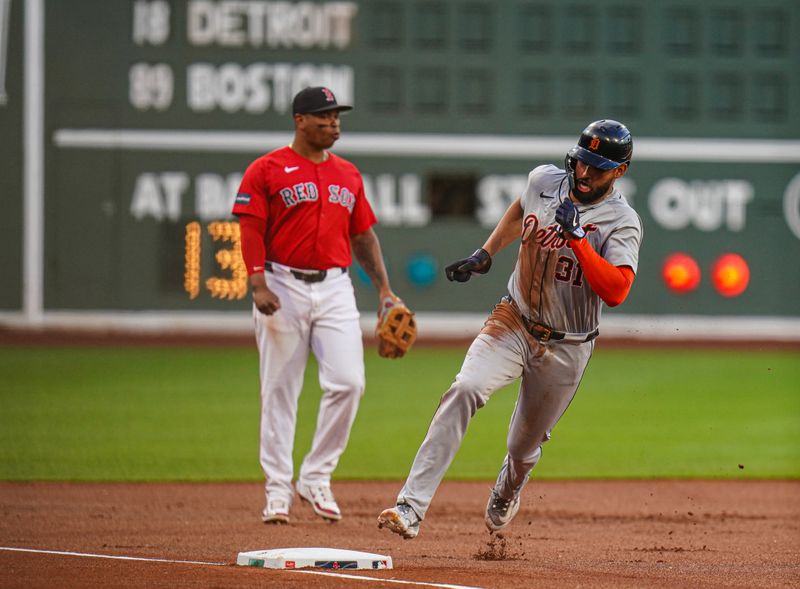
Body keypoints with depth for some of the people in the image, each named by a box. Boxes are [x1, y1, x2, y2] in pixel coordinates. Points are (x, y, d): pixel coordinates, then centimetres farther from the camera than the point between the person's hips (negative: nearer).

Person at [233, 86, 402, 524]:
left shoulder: (348, 175, 15)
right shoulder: (266, 170, 0)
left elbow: (363, 237, 20)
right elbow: (251, 231, -6)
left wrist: (384, 290, 11)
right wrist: (258, 284, -18)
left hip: (335, 289, 4)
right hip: (284, 287, -4)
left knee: (348, 382, -9)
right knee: (279, 390, -1)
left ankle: (316, 477, 5)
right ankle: (278, 490, 6)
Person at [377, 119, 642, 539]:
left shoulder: (622, 221, -15)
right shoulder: (544, 181, -2)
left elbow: (615, 292, -30)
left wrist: (577, 236, -34)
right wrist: (484, 255, 16)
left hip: (566, 347, -2)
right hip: (512, 324, 2)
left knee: (524, 448, 11)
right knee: (465, 391, -26)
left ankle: (507, 491, 51)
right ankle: (411, 507, -33)